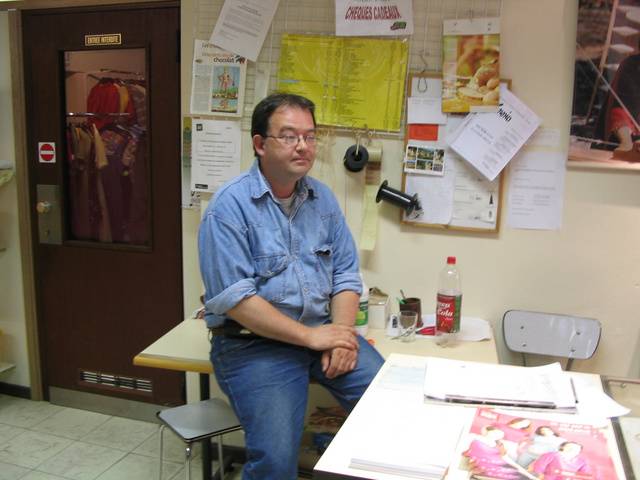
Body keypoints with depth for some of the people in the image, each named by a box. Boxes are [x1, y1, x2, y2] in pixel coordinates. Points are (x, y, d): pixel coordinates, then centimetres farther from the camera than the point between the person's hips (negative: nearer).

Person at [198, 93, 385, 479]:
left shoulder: (323, 198, 8)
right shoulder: (229, 207, -11)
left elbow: (346, 275, 8)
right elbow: (234, 298, -18)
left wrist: (342, 335, -9)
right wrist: (311, 337, -18)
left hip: (323, 331, 6)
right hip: (254, 343, -5)